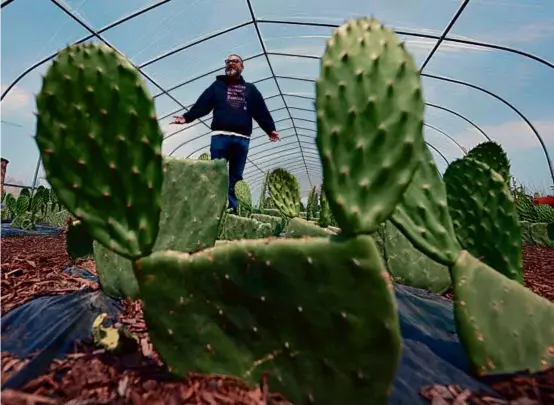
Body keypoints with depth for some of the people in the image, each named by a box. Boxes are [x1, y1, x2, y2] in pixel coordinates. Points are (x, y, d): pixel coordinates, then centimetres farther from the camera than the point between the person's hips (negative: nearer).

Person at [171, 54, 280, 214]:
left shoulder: (250, 89, 20)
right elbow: (202, 105, 6)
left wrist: (270, 129, -2)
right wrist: (186, 117, -9)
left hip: (242, 139, 1)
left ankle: (233, 211, 7)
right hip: (220, 136, 0)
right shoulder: (217, 85, 18)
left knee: (235, 179, 3)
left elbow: (261, 112, 11)